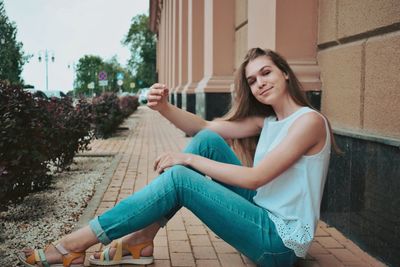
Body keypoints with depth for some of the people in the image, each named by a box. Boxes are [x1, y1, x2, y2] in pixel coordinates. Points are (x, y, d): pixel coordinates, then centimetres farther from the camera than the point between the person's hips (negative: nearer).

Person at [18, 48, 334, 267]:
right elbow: (205, 127, 3)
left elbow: (255, 177, -20)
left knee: (179, 178, -21)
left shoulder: (309, 120, -13)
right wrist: (165, 107, -15)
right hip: (263, 215, 8)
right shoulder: (267, 119, 12)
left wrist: (188, 159, -16)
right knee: (207, 140, -6)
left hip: (281, 241, -7)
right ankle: (141, 240, -5)